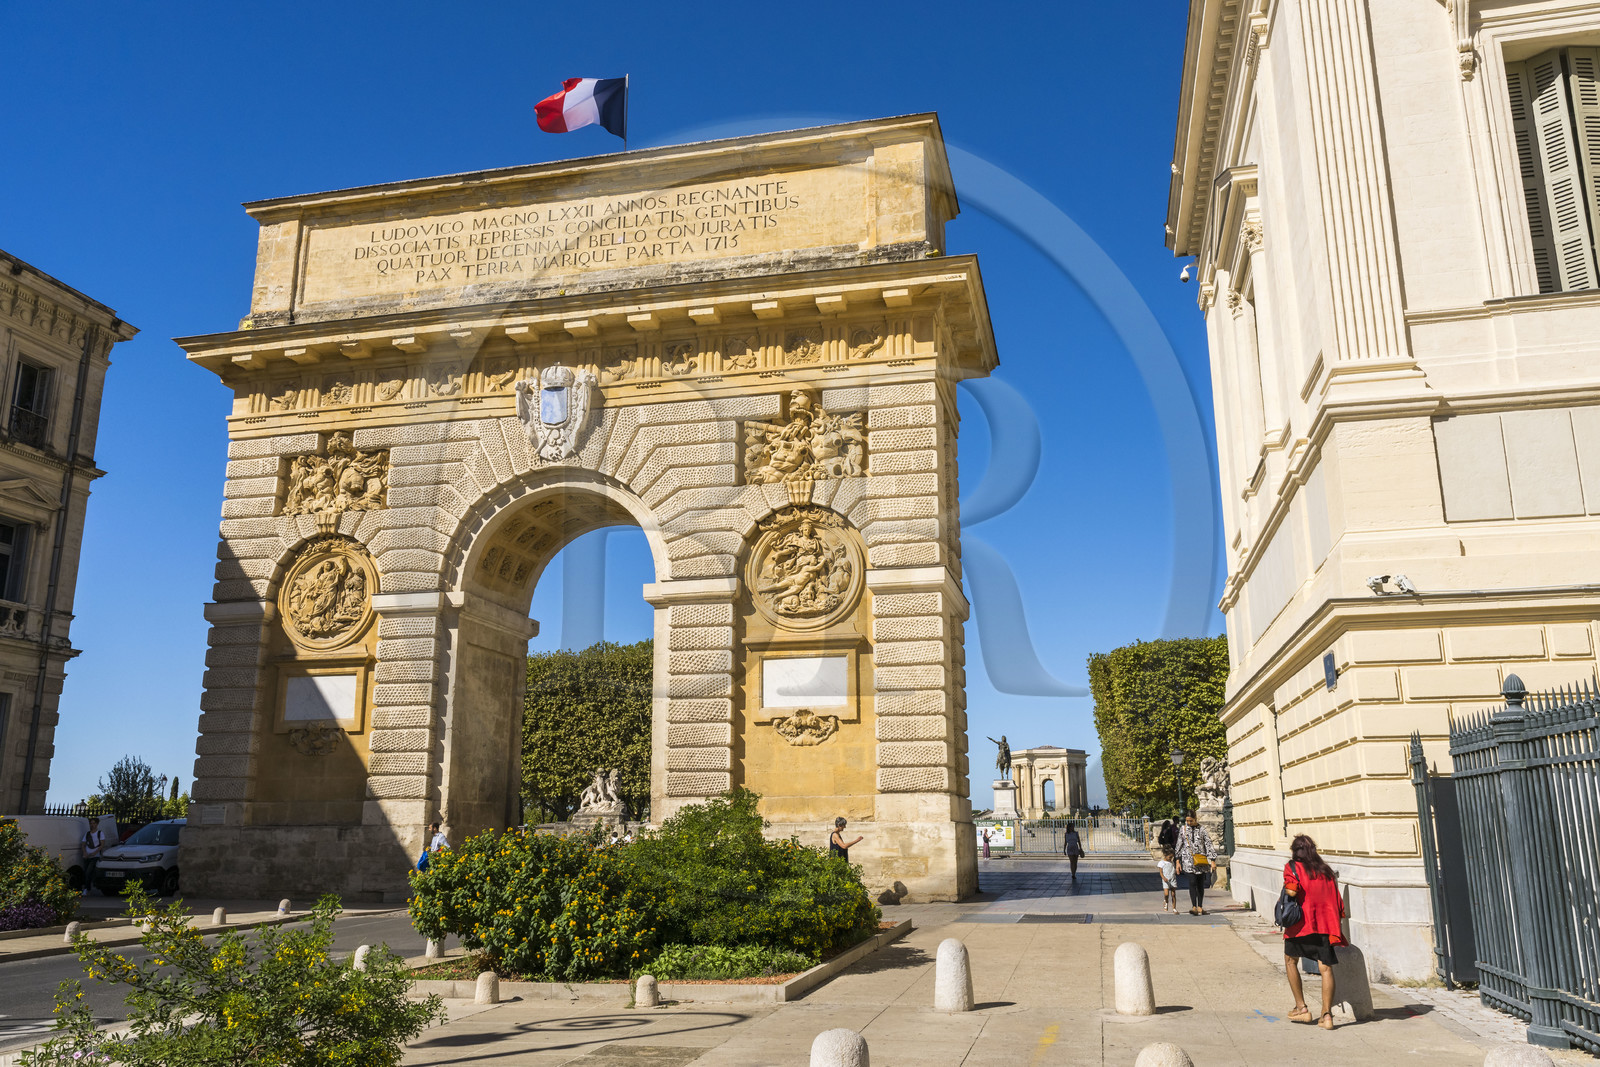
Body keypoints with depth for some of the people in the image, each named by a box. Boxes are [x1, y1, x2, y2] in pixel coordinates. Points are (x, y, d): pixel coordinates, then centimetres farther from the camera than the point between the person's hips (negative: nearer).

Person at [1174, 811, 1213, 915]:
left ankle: (1200, 907, 12)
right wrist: (1178, 860, 8)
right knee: (1192, 882, -12)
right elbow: (1179, 846, 11)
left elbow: (1208, 844, 3)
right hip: (1188, 859, 0)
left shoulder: (1202, 829, 3)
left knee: (1200, 883, 4)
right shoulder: (1183, 830, 7)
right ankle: (1193, 906, -14)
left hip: (1201, 859, 1)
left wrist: (1211, 859, -3)